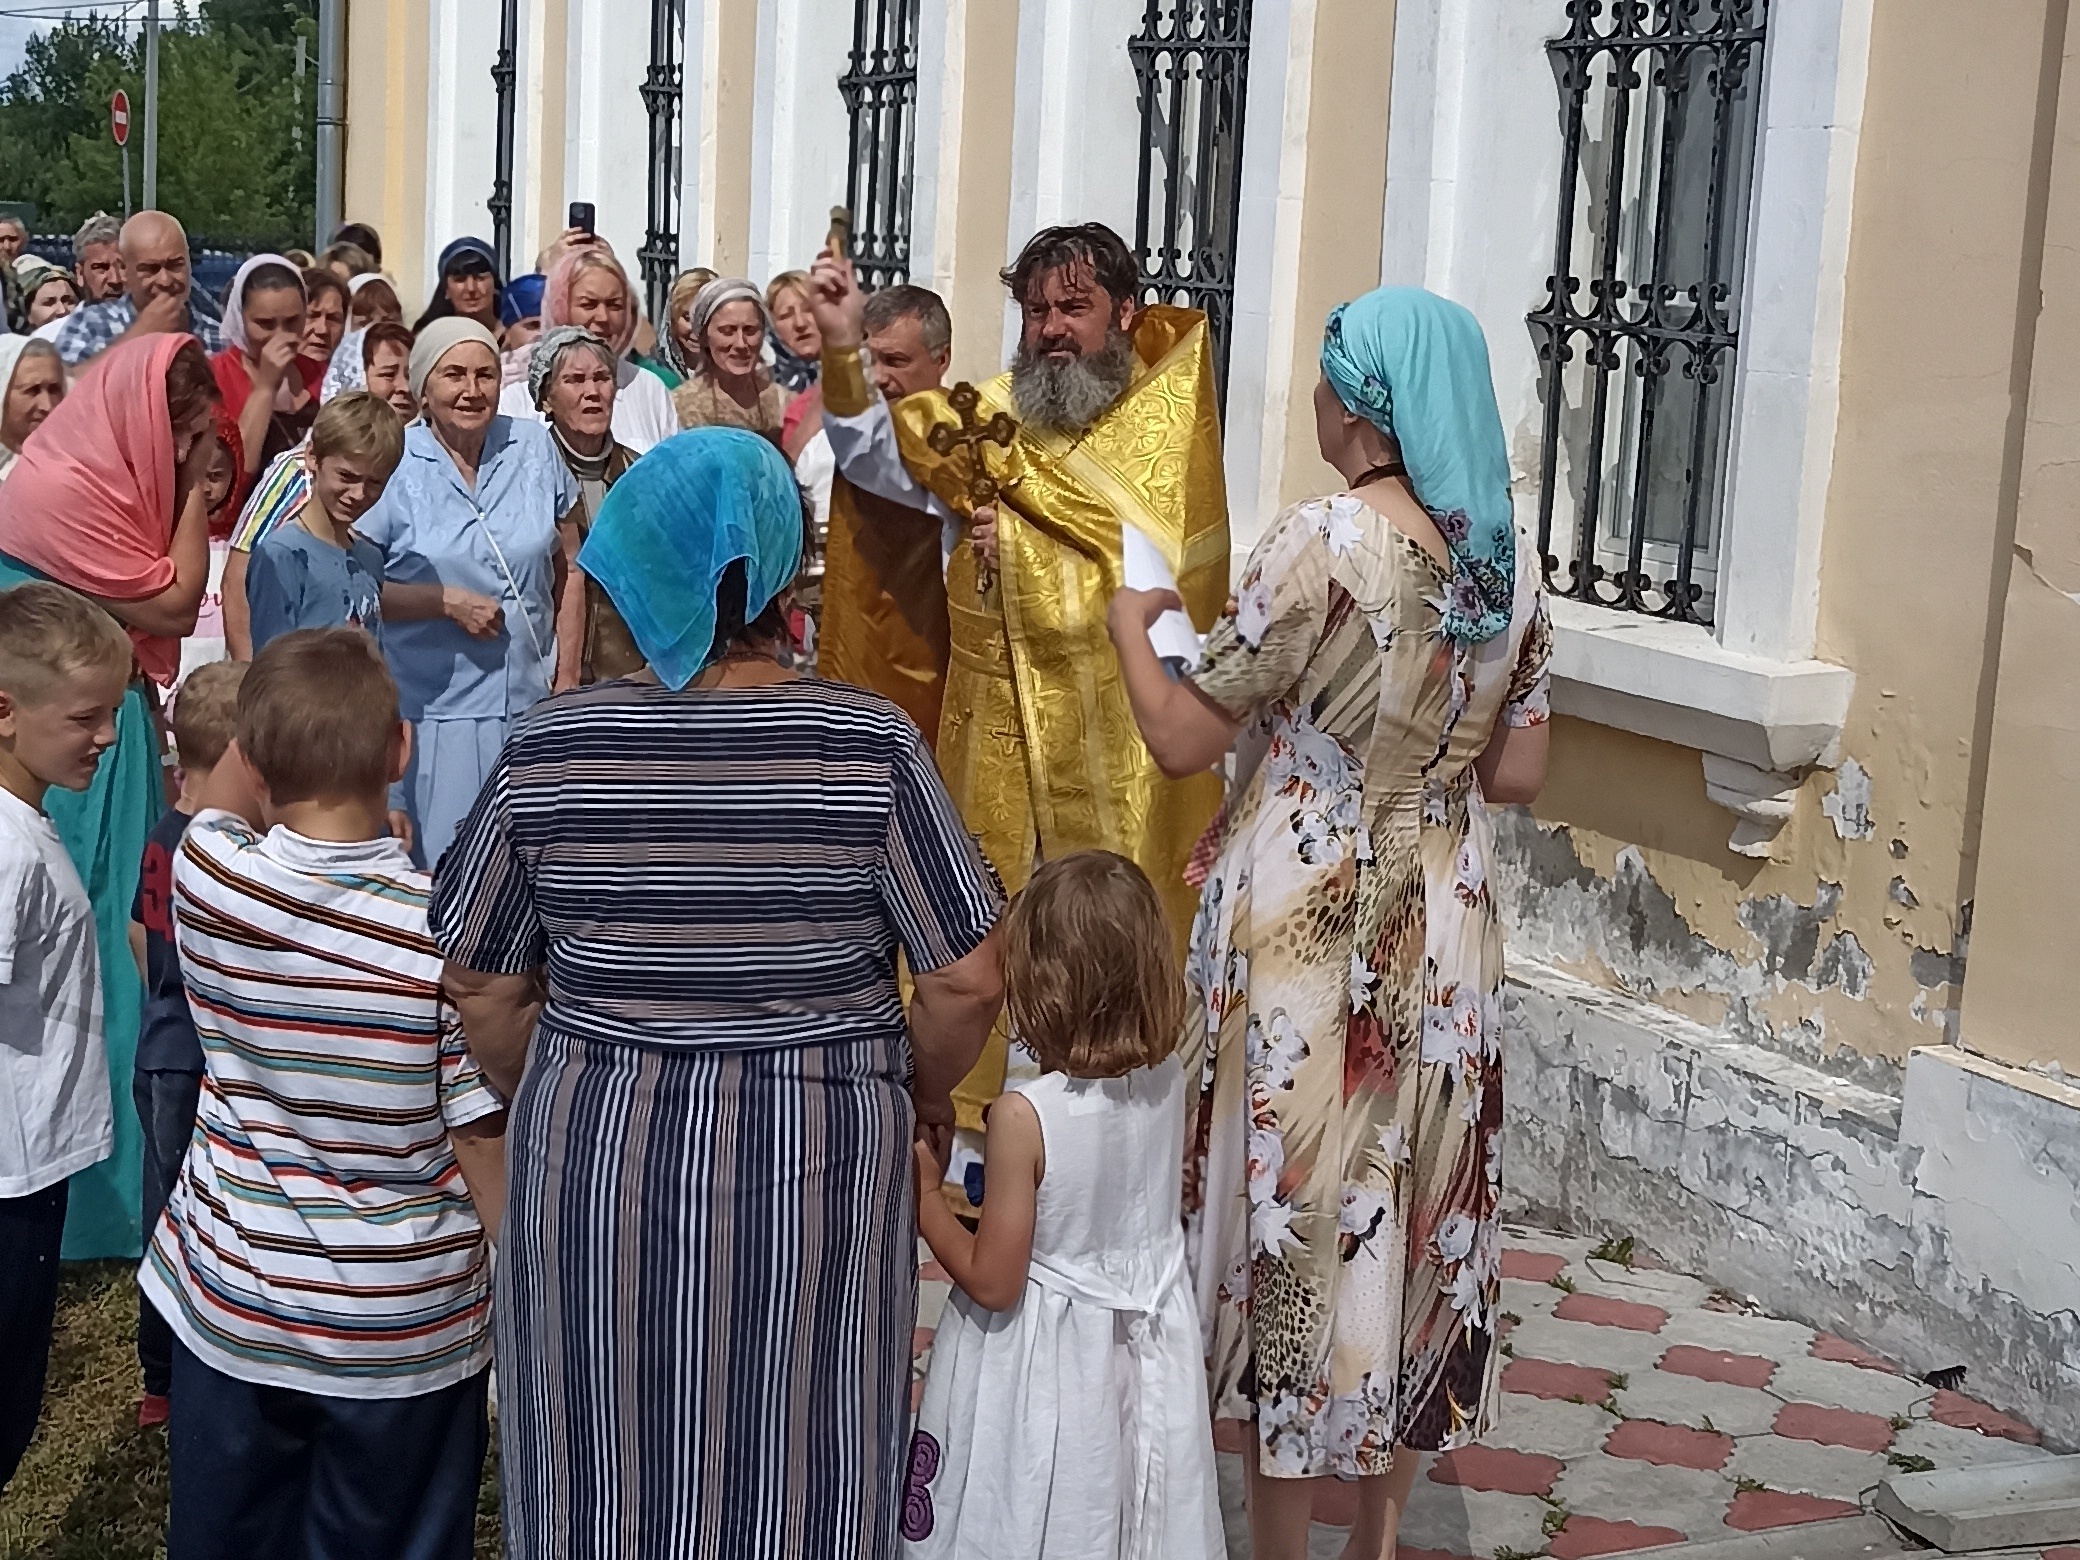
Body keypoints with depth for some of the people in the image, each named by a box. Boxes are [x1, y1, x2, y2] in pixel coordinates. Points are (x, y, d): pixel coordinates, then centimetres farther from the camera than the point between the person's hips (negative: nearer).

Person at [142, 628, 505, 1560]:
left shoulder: (207, 880, -15)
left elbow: (228, 792, 13)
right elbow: (488, 1143, -13)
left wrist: (277, 712, 9)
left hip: (225, 1307, 2)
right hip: (405, 1335, -2)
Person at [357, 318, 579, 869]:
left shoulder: (534, 447, 4)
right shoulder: (393, 465, -6)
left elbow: (569, 569, 12)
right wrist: (446, 602, -14)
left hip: (528, 703, 3)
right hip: (430, 709, -3)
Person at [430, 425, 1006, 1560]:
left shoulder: (550, 749, -6)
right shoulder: (870, 746, -11)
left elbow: (478, 988, 1)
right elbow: (967, 981, -10)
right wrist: (921, 1091, 8)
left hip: (593, 1158, 1)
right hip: (812, 1167, -1)